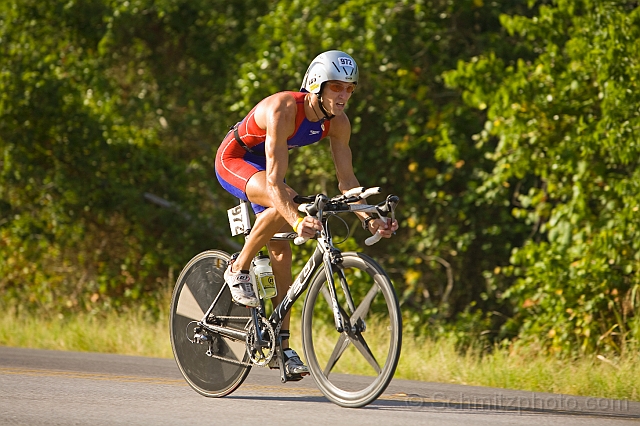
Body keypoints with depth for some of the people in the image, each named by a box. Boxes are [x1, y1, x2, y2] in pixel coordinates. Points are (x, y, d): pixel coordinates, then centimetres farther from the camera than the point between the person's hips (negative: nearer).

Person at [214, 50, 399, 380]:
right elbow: (274, 181, -41)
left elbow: (346, 180, -9)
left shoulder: (337, 123, -16)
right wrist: (296, 221, -56)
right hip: (233, 160, -7)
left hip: (262, 164, 7)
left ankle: (282, 348, 1)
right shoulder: (283, 110, -36)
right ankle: (238, 271, -13)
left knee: (281, 251, -2)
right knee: (282, 205, -35)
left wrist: (368, 219, -25)